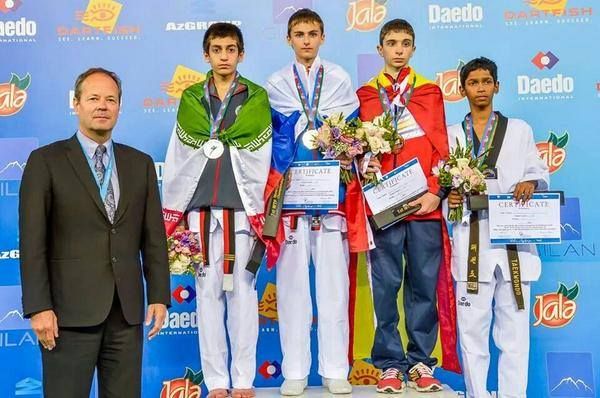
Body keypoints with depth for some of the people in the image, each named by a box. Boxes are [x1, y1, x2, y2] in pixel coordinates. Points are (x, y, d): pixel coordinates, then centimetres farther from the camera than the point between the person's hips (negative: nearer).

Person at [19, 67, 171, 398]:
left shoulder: (140, 163, 11)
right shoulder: (46, 161, 0)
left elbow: (154, 237, 10)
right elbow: (32, 242, -5)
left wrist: (159, 296, 4)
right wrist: (38, 307, -10)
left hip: (128, 309, 3)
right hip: (70, 309, -3)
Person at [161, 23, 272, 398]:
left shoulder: (258, 98, 7)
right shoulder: (191, 99, 12)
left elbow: (264, 162, 2)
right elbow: (176, 159, 10)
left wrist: (262, 212, -4)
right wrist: (171, 213, 6)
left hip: (244, 208, -1)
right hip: (201, 209, 2)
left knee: (242, 292, 1)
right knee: (208, 292, 3)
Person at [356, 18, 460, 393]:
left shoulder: (430, 91, 14)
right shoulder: (366, 94, 13)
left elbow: (441, 147, 6)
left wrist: (436, 192, -6)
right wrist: (366, 165, -13)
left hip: (425, 204, 1)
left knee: (425, 284, 3)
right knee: (386, 286, 1)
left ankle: (421, 363, 13)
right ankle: (390, 364, 11)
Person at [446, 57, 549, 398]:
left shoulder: (519, 130, 15)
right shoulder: (451, 135, 14)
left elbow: (541, 172, 11)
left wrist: (530, 182, -10)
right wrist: (449, 196, -10)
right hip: (471, 240, 0)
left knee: (515, 326, -1)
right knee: (472, 327, 1)